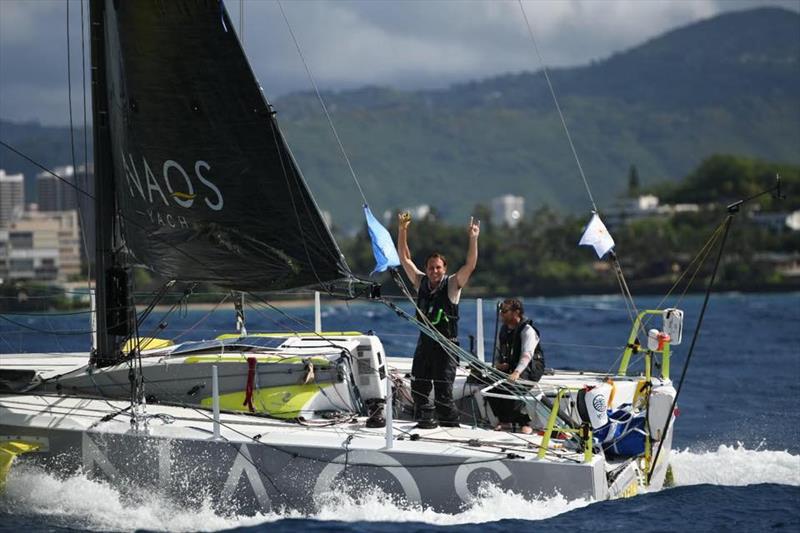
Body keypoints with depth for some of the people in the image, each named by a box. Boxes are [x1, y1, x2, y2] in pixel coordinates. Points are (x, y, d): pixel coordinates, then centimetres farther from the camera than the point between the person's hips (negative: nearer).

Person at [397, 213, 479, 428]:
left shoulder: (452, 285, -4)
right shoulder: (421, 282, 7)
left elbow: (470, 265, -17)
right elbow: (405, 258, 7)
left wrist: (473, 239, -28)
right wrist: (402, 231, -2)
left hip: (446, 345, -5)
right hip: (425, 343, 5)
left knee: (443, 391, -8)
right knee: (418, 387, 8)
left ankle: (450, 426, 0)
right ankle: (424, 422, 20)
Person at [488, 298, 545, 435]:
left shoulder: (527, 330, -15)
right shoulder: (503, 330, 11)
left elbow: (527, 354, -29)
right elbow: (499, 353, 20)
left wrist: (516, 372, -44)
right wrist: (497, 363, -5)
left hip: (531, 368, -7)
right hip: (508, 368, 7)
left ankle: (525, 423, -27)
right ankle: (505, 421, -5)